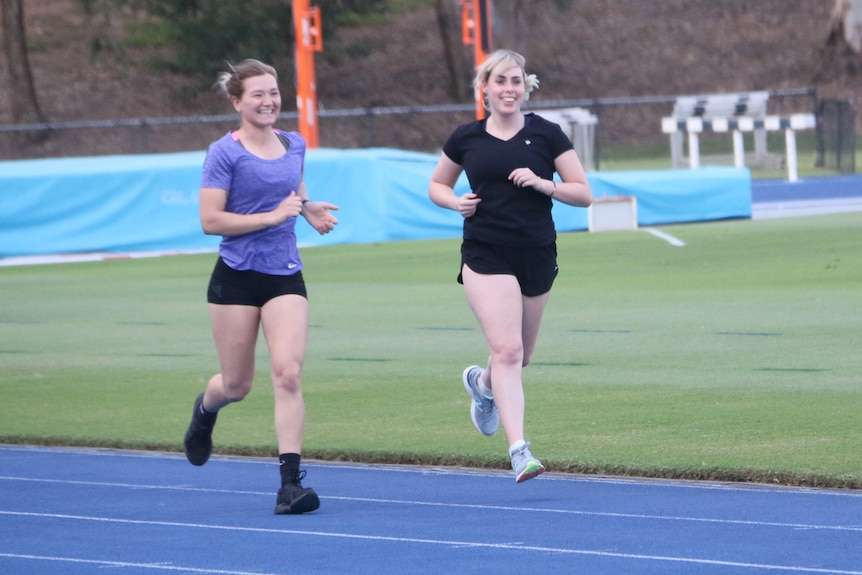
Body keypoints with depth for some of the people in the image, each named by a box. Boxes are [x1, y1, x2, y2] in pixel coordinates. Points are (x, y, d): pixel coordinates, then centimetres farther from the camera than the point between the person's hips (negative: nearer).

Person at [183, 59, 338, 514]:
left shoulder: (294, 145, 8)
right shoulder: (225, 153, -8)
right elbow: (211, 220, -14)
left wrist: (309, 209, 6)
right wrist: (273, 216, -19)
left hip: (285, 276, 3)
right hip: (236, 277, -3)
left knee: (288, 374, -14)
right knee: (237, 385, 8)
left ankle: (290, 482, -16)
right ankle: (205, 410, 46)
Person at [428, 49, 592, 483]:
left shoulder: (546, 135, 1)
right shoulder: (466, 139, 3)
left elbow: (583, 193, 1)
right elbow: (436, 185, 17)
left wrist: (542, 183, -16)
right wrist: (457, 202, -4)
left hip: (537, 255, 2)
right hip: (485, 255, -2)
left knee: (519, 356, 15)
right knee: (507, 349, -17)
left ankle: (482, 383, 50)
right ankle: (519, 451, -20)